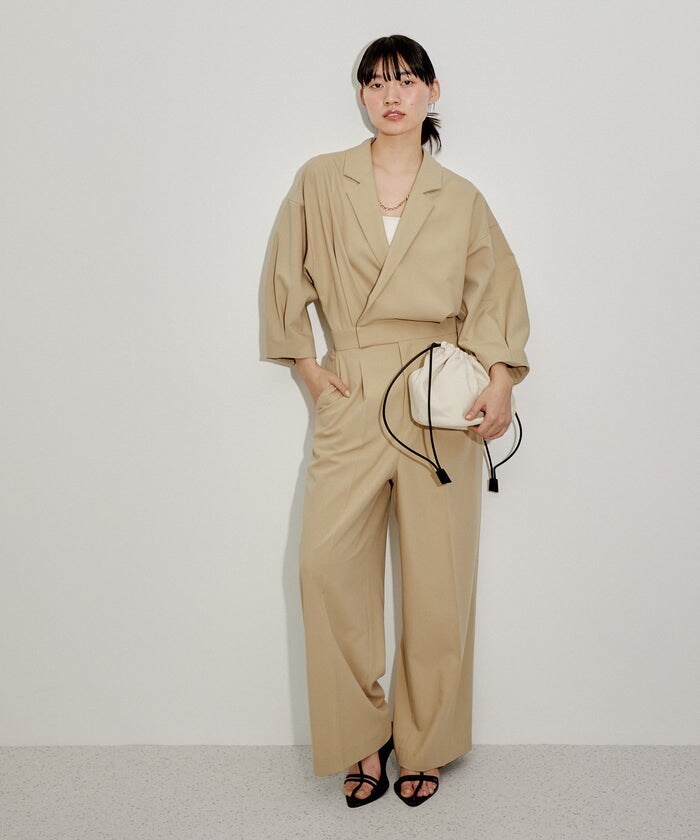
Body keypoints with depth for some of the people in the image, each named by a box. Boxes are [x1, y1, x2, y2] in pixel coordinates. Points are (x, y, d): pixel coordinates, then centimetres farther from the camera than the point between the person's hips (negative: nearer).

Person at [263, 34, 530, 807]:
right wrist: (306, 364, 6)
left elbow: (495, 289, 9)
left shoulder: (461, 199, 8)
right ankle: (362, 737, 10)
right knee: (328, 567, -10)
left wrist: (500, 380, -5)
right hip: (352, 398, 0)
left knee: (437, 581, 1)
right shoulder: (319, 181, 8)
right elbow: (286, 274, 13)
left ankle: (424, 745, 20)